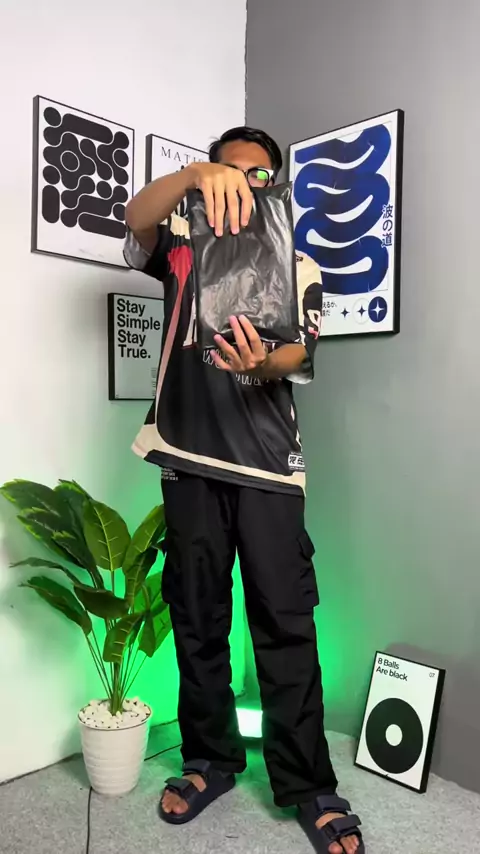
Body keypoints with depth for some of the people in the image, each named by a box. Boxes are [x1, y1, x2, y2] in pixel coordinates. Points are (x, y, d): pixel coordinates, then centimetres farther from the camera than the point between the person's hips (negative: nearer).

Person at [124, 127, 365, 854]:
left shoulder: (300, 270, 11)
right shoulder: (182, 247, 11)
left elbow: (298, 358, -4)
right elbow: (136, 218, -12)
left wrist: (260, 364, -29)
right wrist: (195, 176, -33)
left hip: (269, 465, 0)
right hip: (190, 458, 1)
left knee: (286, 623, -1)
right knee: (197, 619, 10)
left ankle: (307, 785, 14)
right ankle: (211, 759, 28)